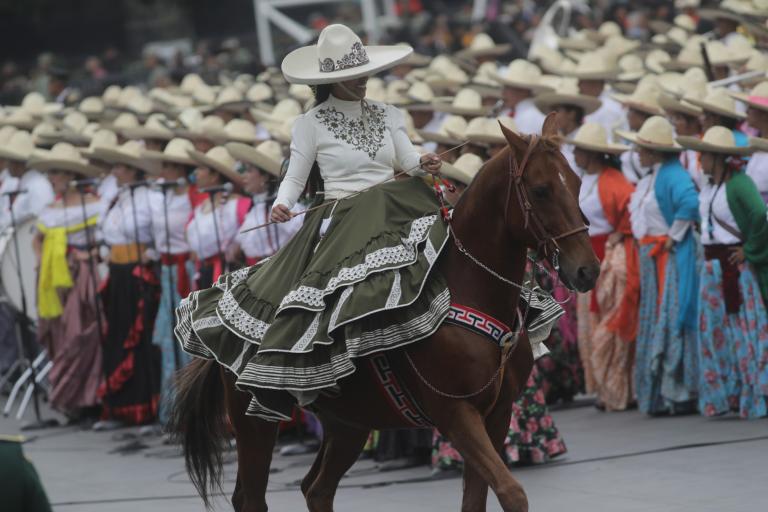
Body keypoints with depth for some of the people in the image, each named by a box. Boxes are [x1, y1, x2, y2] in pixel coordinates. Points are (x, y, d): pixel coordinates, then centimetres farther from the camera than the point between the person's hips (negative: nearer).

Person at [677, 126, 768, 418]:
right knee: (714, 331, 10)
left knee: (744, 329, -4)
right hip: (712, 268, 9)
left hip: (736, 267, -9)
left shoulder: (739, 183, -16)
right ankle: (721, 397, 17)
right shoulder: (708, 186, 12)